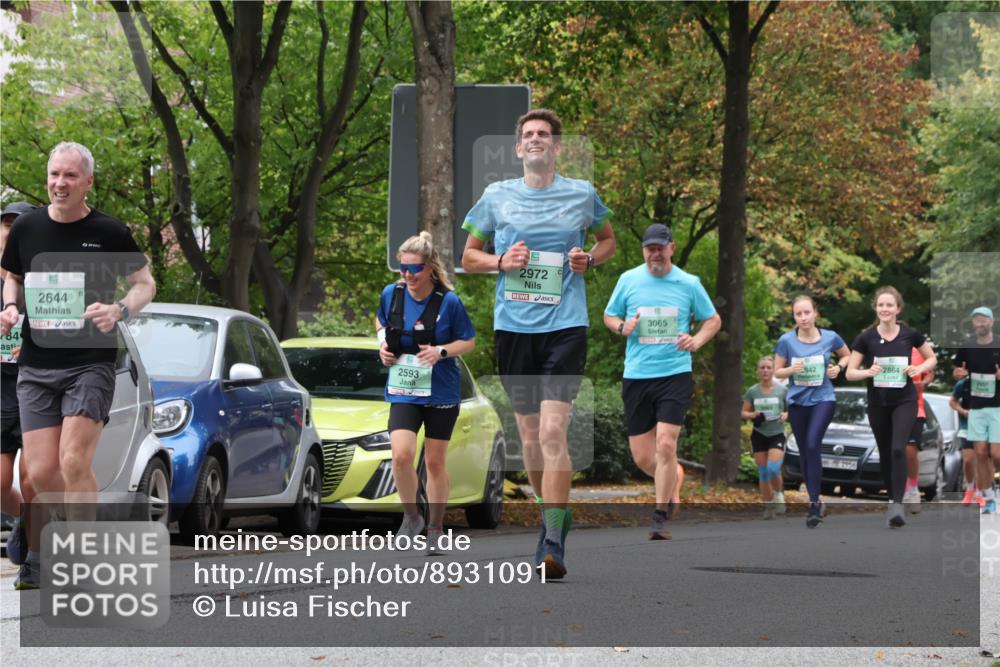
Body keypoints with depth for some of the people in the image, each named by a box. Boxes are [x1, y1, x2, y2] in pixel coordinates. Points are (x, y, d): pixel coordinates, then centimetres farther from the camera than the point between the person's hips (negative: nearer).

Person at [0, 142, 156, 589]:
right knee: (41, 472, -2)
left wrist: (119, 310, -12)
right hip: (36, 365, 3)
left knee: (73, 462, -17)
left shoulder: (109, 232, -2)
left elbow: (145, 283, 8)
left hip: (91, 363, -3)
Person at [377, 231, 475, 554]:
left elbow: (469, 341, -3)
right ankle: (411, 517, 7)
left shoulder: (449, 301, -13)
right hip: (403, 391, 2)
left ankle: (436, 528, 23)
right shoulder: (391, 294, -3)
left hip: (441, 392, -2)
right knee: (401, 455, -16)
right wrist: (383, 345, -2)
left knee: (435, 461, 7)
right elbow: (381, 323, 18)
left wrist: (442, 351, -21)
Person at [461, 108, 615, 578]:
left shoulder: (582, 195, 5)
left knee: (552, 431, -15)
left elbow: (607, 241, 22)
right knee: (530, 437, 8)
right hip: (513, 327, 3)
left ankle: (553, 544, -16)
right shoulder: (496, 197, 8)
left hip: (565, 327, -2)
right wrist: (501, 261, -4)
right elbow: (469, 257, 16)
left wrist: (590, 259, 0)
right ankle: (554, 514, 31)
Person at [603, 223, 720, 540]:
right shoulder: (628, 280, 6)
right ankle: (670, 481, 35)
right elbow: (609, 315, 17)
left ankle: (661, 516, -7)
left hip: (675, 374, -2)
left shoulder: (689, 284, 3)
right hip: (636, 376, 2)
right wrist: (622, 327, -6)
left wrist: (696, 341, -6)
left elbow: (713, 320, 13)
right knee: (641, 457, 2)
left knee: (666, 445, -17)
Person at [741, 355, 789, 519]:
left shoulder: (782, 390, -1)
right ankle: (768, 506, 13)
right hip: (759, 435, 2)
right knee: (763, 473, 2)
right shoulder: (752, 392, 2)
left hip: (777, 434, -2)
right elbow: (743, 413, 8)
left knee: (773, 468, -20)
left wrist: (786, 415, -16)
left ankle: (779, 495, 7)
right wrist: (753, 415, -14)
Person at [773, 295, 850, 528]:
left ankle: (815, 503, -19)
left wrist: (838, 367, -7)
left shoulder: (830, 338, -6)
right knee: (804, 453, 9)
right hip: (797, 401, 2)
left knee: (812, 445, -21)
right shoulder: (787, 341, -6)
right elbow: (777, 371, 3)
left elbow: (846, 356, 14)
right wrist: (792, 369, -18)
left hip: (823, 398, -2)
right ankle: (816, 503, 23)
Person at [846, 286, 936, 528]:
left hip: (904, 401, -2)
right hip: (878, 403, 2)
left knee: (898, 449, -18)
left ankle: (897, 505, -21)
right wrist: (868, 372, -24)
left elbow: (932, 358, 9)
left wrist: (919, 369, -11)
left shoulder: (910, 334, -6)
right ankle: (892, 499, 29)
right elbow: (850, 372, -4)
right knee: (885, 453, 11)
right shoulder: (866, 338, -7)